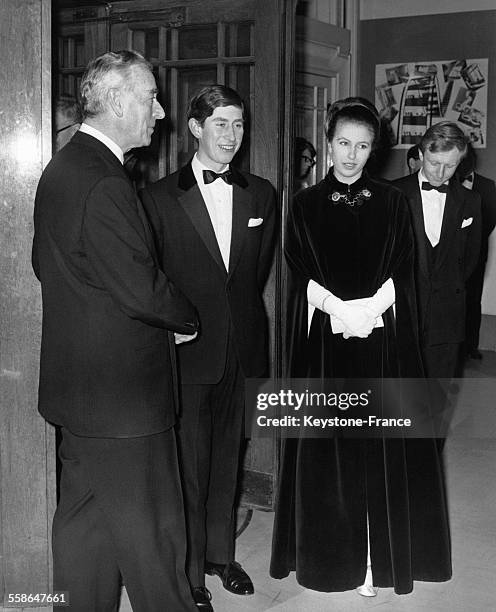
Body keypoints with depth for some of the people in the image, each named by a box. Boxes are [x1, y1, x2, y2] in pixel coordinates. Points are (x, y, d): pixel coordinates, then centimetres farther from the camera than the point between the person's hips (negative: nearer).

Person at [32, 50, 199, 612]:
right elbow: (143, 292, -24)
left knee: (85, 519, 19)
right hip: (120, 389, -10)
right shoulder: (103, 184, -22)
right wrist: (188, 317, -4)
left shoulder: (60, 169, 10)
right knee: (148, 529, 4)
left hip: (77, 377, 10)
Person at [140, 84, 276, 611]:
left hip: (242, 349, 4)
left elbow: (259, 271, 13)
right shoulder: (159, 197, -5)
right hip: (188, 352, -3)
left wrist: (236, 317, 9)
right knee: (189, 465, 3)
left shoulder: (260, 194, 7)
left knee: (227, 458, 16)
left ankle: (221, 553, 33)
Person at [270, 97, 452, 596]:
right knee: (326, 452, 4)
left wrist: (368, 309, -15)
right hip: (324, 341, 0)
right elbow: (300, 277, -1)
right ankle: (330, 553, 17)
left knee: (379, 453, 3)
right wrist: (339, 309, -15)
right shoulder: (306, 205, 6)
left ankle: (376, 557, 12)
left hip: (383, 338, 0)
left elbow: (401, 273, 2)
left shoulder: (391, 203, 7)